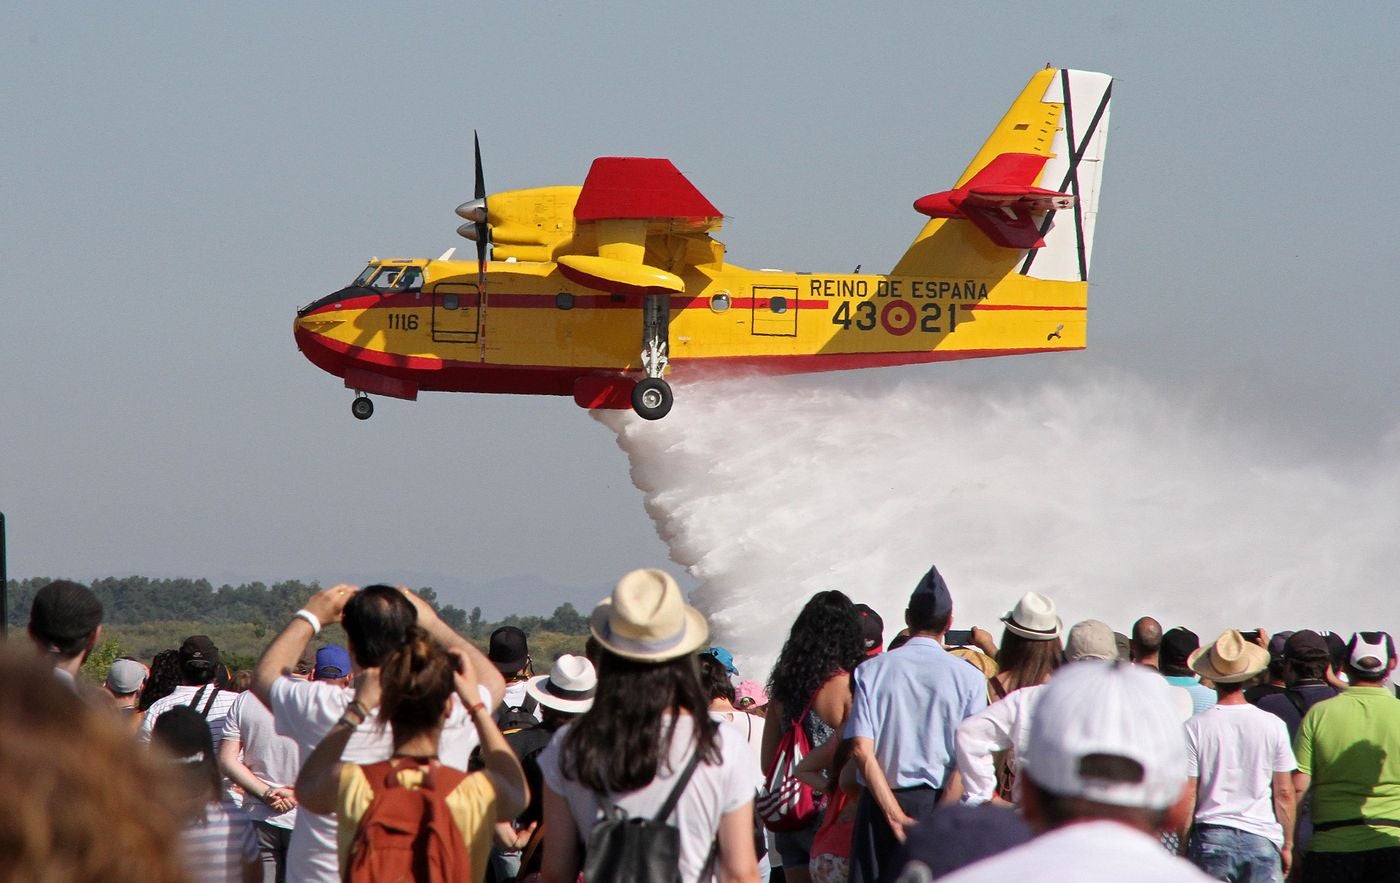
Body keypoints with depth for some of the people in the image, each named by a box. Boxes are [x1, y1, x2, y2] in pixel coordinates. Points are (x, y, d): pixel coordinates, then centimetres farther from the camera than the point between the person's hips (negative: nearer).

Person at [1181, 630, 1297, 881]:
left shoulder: (1195, 727, -4)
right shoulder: (1273, 726, 0)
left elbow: (1187, 797, -3)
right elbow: (1284, 794, 4)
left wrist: (1183, 848, 6)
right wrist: (1287, 845, 14)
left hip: (1211, 840, -1)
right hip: (1262, 840, 1)